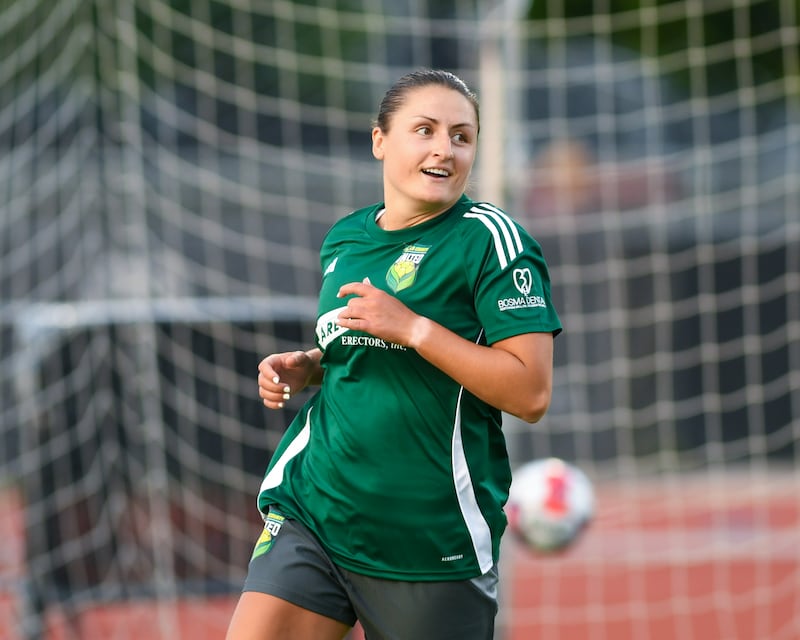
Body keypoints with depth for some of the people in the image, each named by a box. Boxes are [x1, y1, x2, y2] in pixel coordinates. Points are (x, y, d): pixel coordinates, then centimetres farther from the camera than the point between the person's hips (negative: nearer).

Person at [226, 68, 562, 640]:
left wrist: (413, 327, -19)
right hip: (312, 510, 5)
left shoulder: (489, 239, -8)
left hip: (430, 542, -5)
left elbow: (531, 393, -15)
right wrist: (306, 368, 7)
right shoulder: (344, 239, 11)